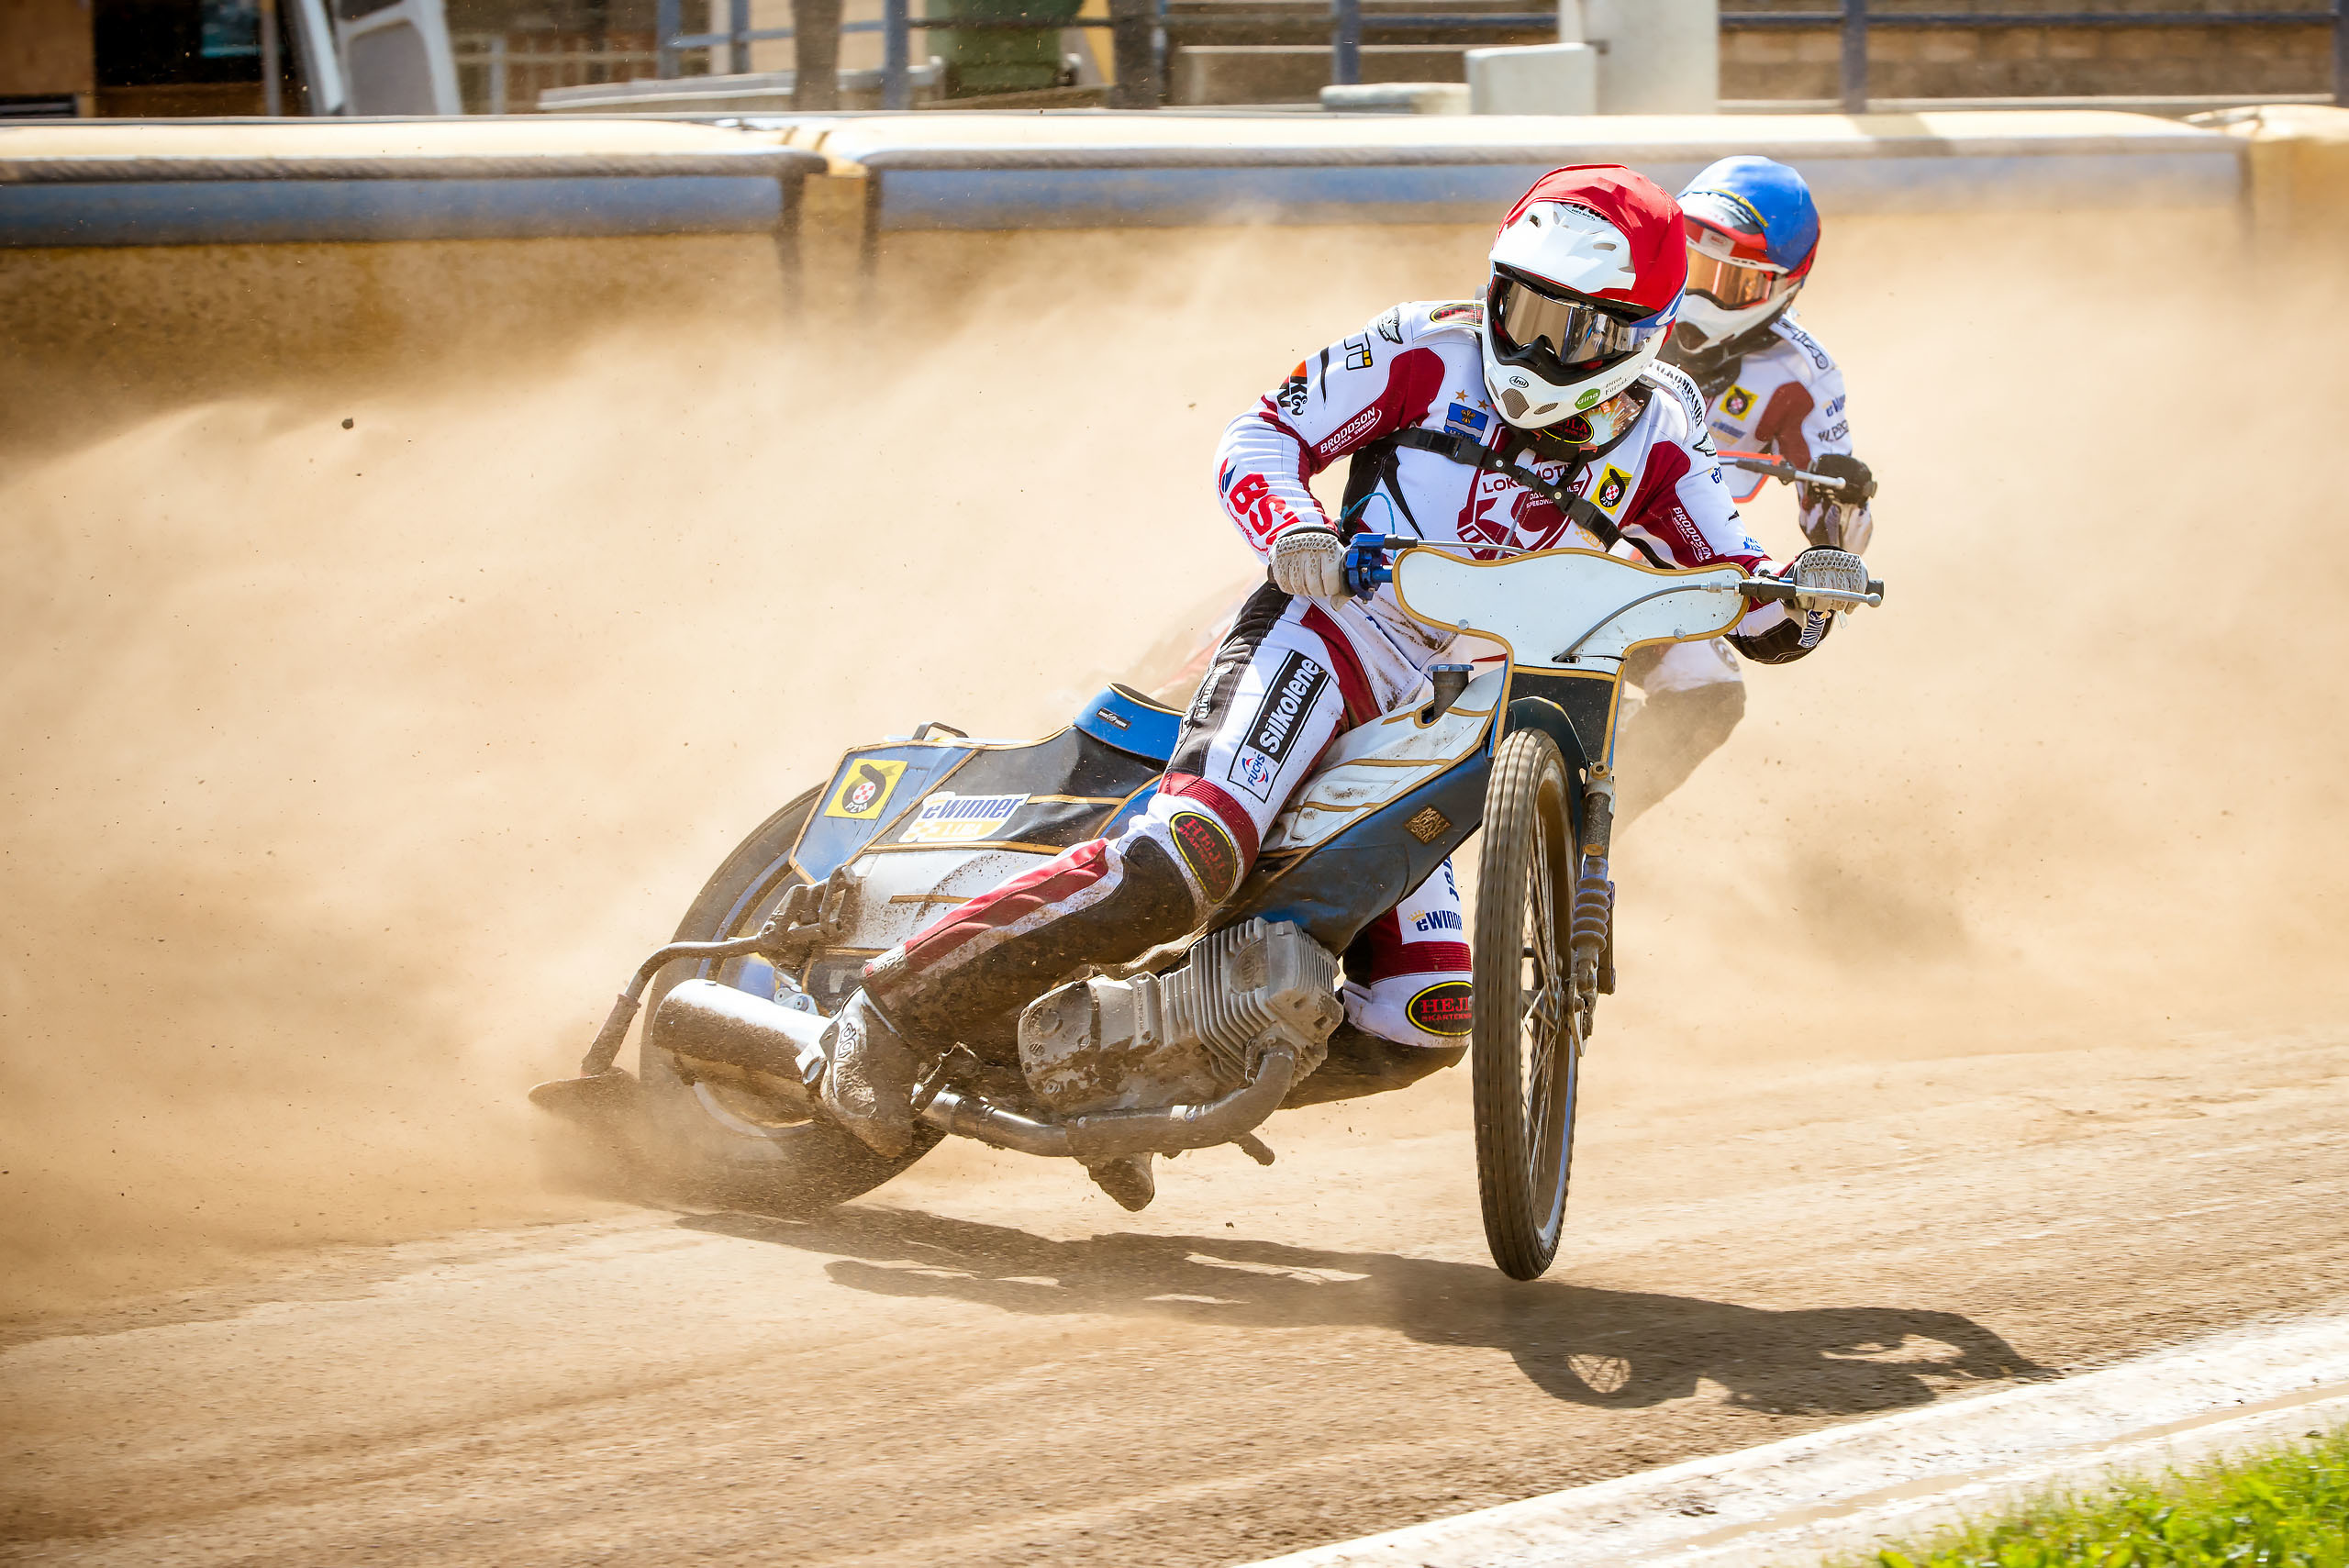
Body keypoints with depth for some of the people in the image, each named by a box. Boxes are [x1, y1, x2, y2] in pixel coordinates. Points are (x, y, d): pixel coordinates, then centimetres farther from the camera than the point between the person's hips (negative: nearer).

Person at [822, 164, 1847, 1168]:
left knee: (1424, 1026, 1)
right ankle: (897, 1009, -31)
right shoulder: (1433, 350, 0)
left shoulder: (1655, 443, 10)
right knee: (1186, 862, -32)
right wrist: (1291, 526, -23)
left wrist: (1801, 595, -16)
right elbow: (1261, 436, -1)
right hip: (1327, 632, -6)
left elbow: (1759, 616, 9)